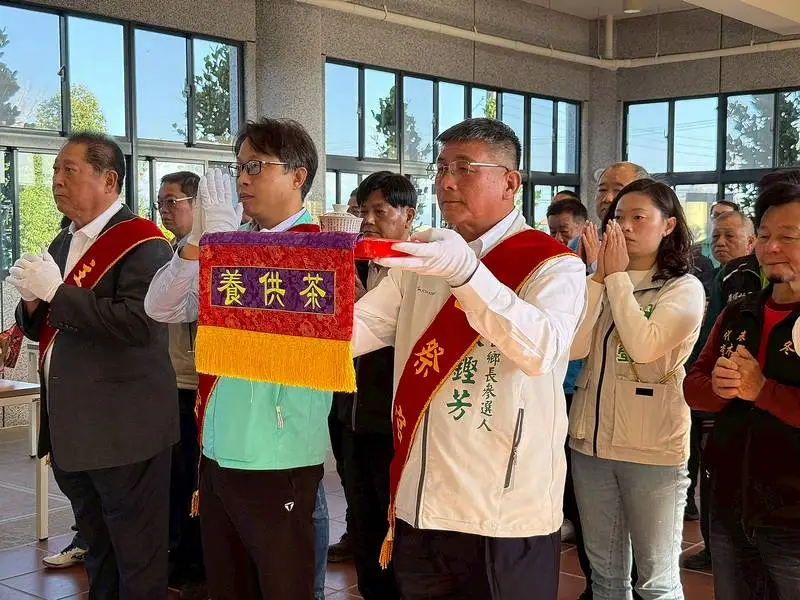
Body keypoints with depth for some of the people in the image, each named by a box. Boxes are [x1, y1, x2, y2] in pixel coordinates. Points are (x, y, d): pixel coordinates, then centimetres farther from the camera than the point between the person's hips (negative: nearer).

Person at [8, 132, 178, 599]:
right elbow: (42, 327, 20)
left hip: (124, 430, -8)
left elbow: (138, 322, -27)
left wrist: (57, 292, -22)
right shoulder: (63, 244, 15)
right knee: (98, 554, 22)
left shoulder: (142, 243, -13)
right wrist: (33, 301, -2)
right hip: (72, 430, 9)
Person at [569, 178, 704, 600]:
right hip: (590, 439, 5)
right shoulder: (601, 284, 10)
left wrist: (617, 275, -13)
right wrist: (600, 275, -6)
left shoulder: (685, 288, -4)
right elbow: (574, 348, -5)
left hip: (652, 448, -5)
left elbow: (643, 346, -21)